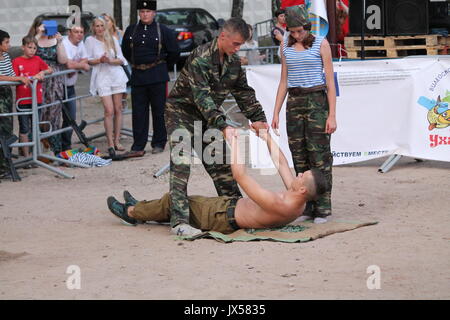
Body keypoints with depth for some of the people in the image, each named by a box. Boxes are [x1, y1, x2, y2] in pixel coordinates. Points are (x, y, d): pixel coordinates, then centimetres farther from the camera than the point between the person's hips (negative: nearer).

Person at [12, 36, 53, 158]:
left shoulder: (37, 60, 8)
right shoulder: (17, 62, -4)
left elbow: (50, 70, 12)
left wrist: (42, 72, -9)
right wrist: (31, 78, -19)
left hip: (36, 99, 4)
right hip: (23, 100, -4)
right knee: (24, 129, 0)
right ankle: (26, 156, 6)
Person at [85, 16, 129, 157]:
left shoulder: (112, 39, 8)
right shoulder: (90, 40, 3)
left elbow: (121, 59, 6)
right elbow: (88, 60, 3)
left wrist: (110, 60, -11)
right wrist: (100, 60, -14)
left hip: (117, 75, 3)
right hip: (102, 77, -3)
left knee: (118, 109, 4)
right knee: (109, 111, -12)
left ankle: (117, 141, 11)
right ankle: (110, 144, -8)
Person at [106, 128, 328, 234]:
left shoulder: (280, 206, -40)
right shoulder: (299, 203, -15)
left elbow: (239, 175, -39)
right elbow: (281, 163, 0)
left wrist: (234, 141, -31)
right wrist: (267, 137, 1)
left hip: (224, 217, -8)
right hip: (234, 205, 8)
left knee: (173, 201, 10)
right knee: (190, 200, 26)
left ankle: (131, 213, 34)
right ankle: (141, 208, 46)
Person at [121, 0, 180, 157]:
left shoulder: (163, 31, -1)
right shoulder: (131, 30, 7)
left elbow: (174, 53, 6)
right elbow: (125, 51, 23)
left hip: (157, 76, -3)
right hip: (138, 76, 3)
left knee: (159, 111, 4)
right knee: (138, 112, 1)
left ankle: (159, 144, 14)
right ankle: (138, 147, 2)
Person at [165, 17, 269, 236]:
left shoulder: (234, 61, 1)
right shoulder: (200, 58, -25)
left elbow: (244, 93, 11)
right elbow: (201, 97, -33)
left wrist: (257, 118, -1)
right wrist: (223, 126, -40)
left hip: (207, 117, 8)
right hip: (181, 113, -8)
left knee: (221, 164, 9)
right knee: (181, 165, -17)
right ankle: (179, 221, -23)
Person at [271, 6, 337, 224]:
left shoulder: (321, 44, -1)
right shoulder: (286, 47, 11)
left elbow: (330, 81, -3)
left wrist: (332, 115, -9)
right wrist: (276, 113, 8)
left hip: (317, 101, -4)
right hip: (294, 103, 4)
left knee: (319, 156, -6)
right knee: (299, 157, 4)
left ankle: (322, 208, -2)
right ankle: (307, 207, 10)